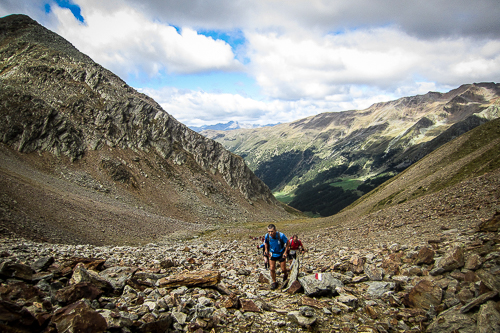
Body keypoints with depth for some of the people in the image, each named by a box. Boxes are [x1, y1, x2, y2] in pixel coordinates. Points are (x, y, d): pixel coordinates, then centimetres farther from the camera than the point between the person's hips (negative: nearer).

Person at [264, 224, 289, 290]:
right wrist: (266, 250, 2)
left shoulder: (281, 235, -29)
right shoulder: (267, 236, -20)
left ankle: (285, 275, 41)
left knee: (283, 269, 5)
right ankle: (274, 282, 17)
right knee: (272, 269, -4)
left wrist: (285, 252, -12)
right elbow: (266, 243, 5)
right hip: (272, 254, 2)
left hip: (281, 254, -2)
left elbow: (287, 243, -12)